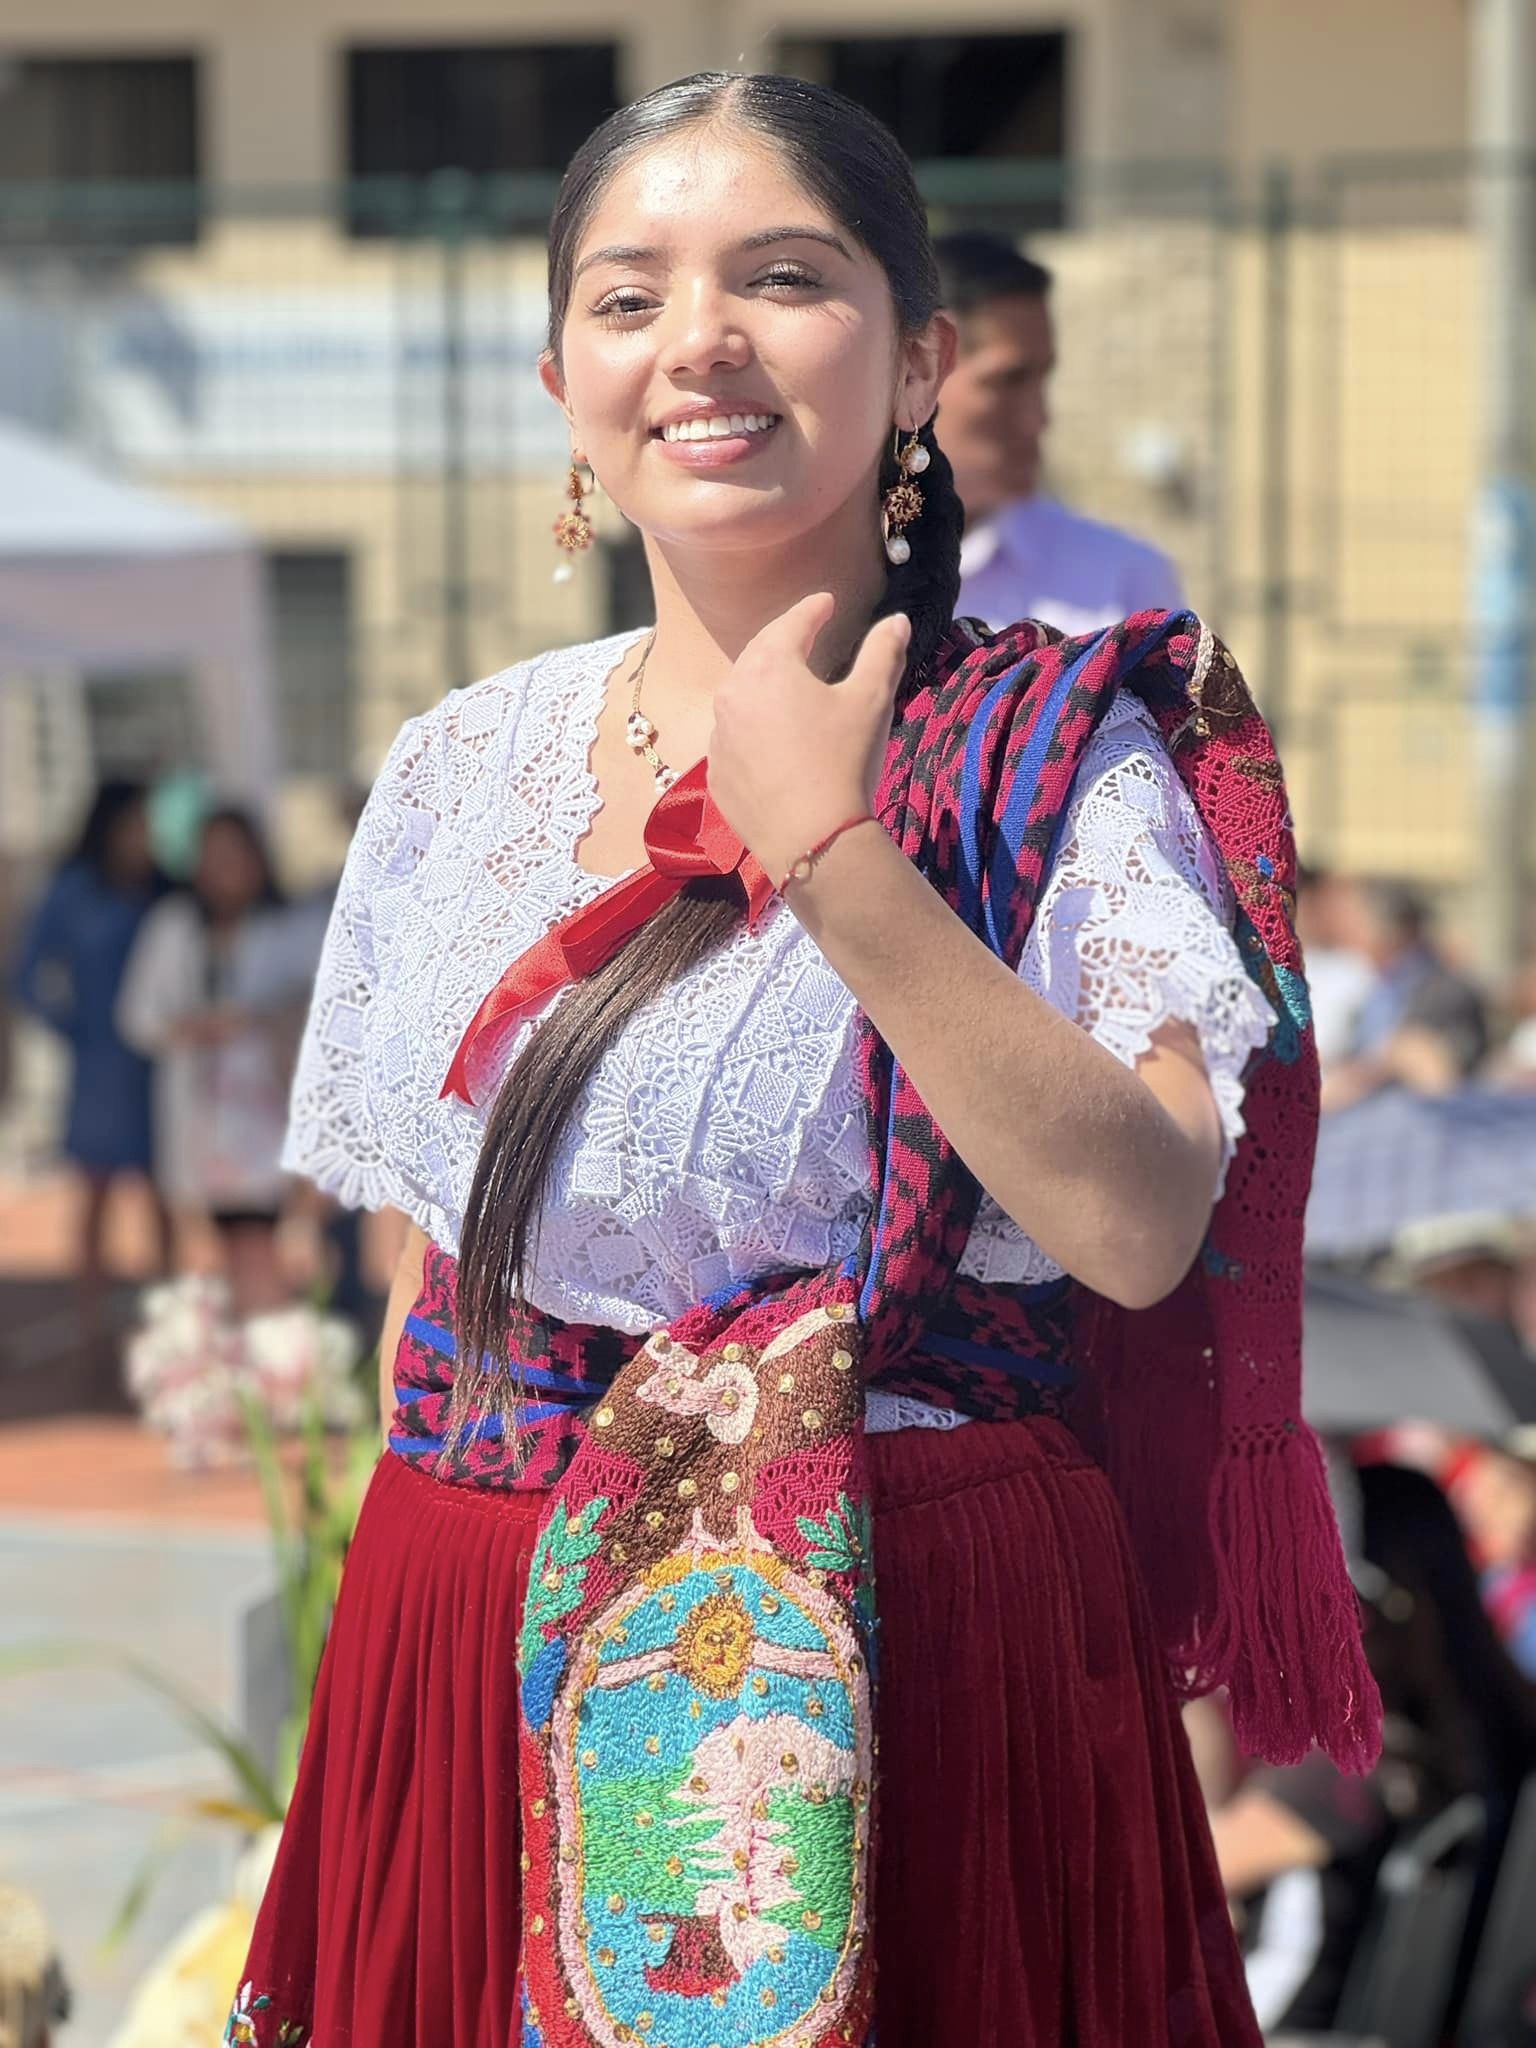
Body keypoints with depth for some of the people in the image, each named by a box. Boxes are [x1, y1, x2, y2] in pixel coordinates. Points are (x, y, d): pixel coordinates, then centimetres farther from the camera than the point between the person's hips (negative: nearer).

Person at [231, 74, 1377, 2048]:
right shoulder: (461, 767, 9)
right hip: (478, 1663, 4)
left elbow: (1144, 1227, -18)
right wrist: (426, 1599, 9)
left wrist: (833, 856, -22)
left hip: (915, 1664, -4)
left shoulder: (1062, 751, -5)